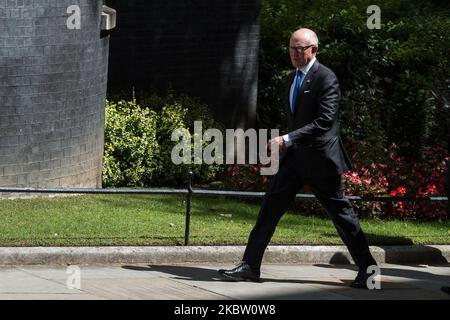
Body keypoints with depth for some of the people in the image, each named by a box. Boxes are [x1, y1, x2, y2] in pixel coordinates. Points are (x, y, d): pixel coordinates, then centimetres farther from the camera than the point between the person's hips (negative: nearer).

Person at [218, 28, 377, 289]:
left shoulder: (326, 78, -14)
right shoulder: (293, 78, 14)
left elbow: (325, 121, -23)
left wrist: (288, 139, -27)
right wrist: (287, 143, 18)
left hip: (319, 157, -8)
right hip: (296, 156, 8)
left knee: (341, 212, -1)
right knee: (271, 206, 2)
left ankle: (367, 268, 10)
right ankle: (250, 266, 4)